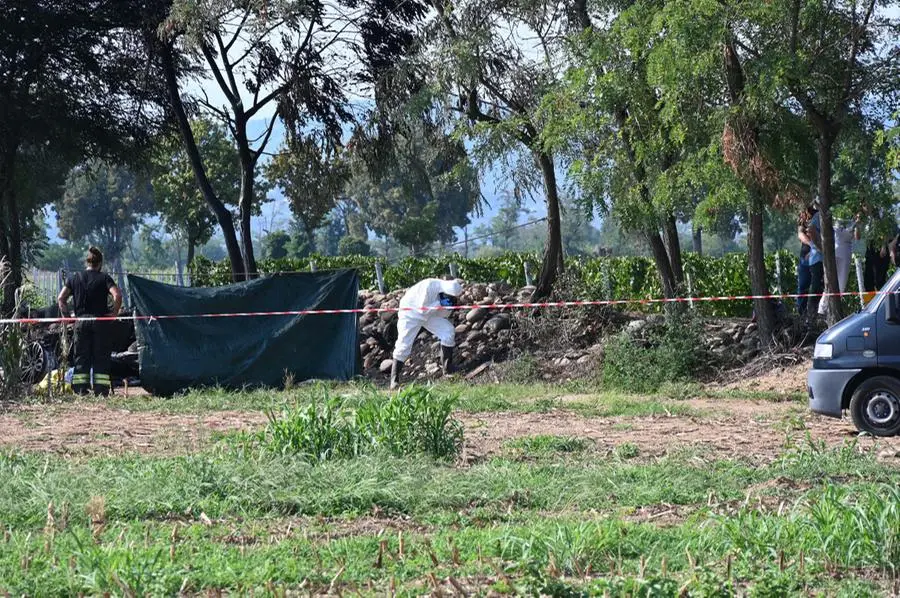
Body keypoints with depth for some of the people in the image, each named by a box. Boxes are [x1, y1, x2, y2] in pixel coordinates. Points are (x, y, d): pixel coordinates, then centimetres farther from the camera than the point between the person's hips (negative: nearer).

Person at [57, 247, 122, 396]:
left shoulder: (75, 277, 7)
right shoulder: (104, 278, -2)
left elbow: (60, 298, 2)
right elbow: (117, 296, -16)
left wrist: (66, 315, 8)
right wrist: (114, 313, -6)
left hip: (80, 321, 2)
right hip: (100, 321, -2)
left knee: (81, 357, 8)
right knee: (101, 357, 3)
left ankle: (80, 389, 4)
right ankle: (100, 389, -1)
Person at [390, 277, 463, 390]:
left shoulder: (448, 294, -15)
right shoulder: (429, 286, -35)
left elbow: (443, 314, -7)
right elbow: (423, 309, -31)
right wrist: (440, 303, -34)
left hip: (431, 313, 6)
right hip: (411, 312, -6)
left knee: (449, 331, -9)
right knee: (404, 345, -11)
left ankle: (448, 369, 3)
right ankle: (394, 380, -2)